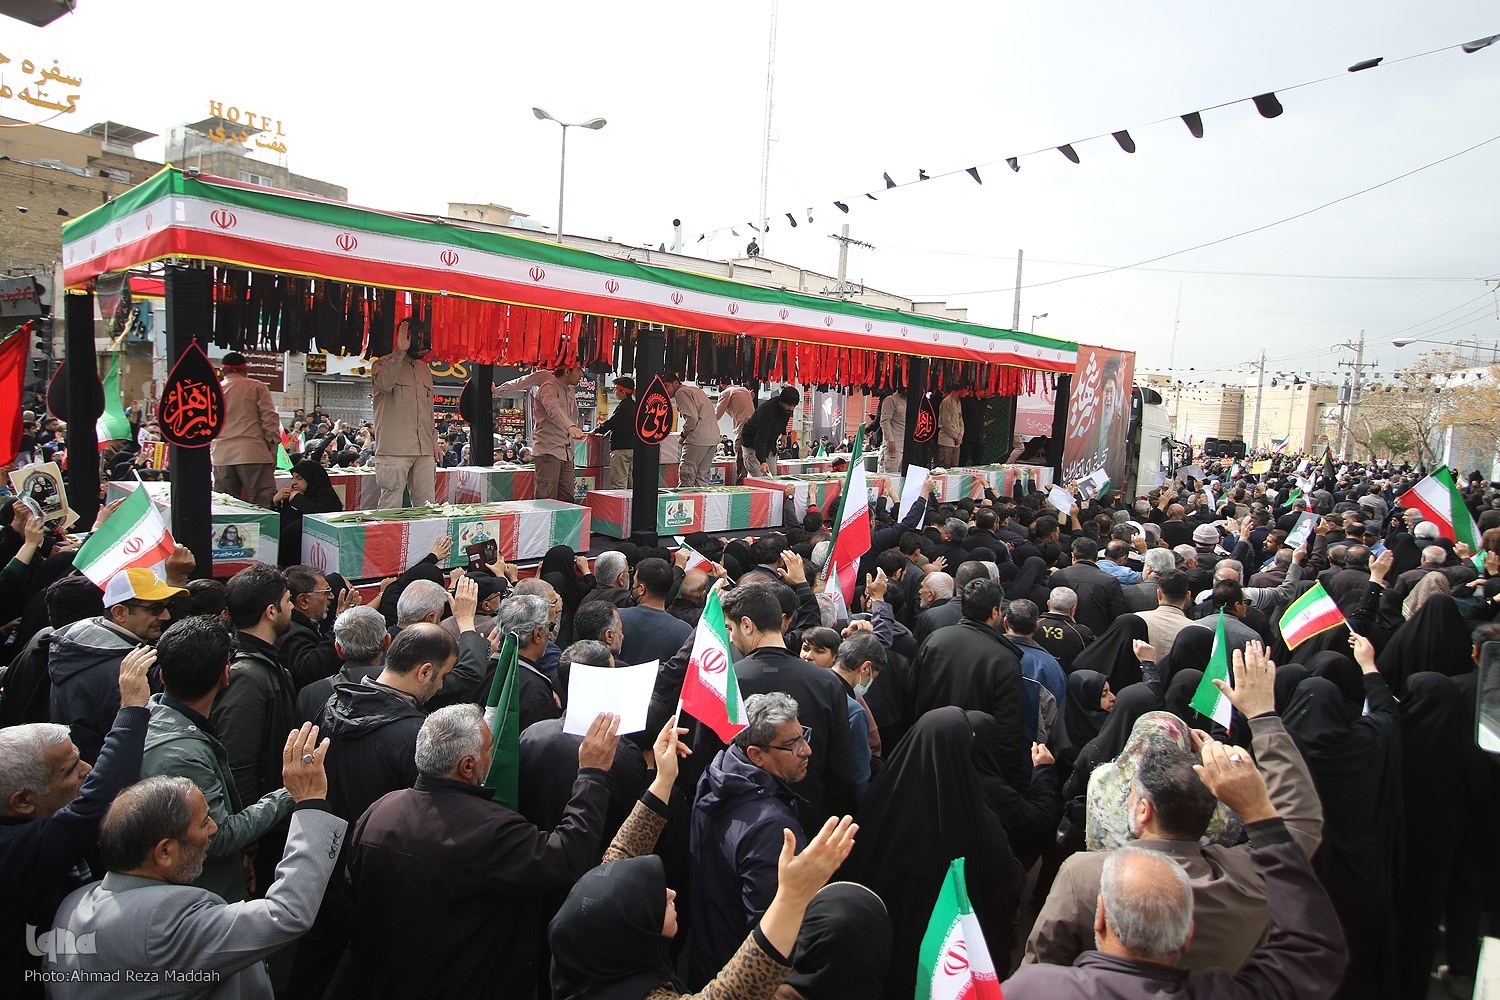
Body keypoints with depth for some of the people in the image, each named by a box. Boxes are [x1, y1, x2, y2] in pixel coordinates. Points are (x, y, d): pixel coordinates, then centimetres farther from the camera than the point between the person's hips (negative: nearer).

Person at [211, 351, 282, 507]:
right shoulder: (257, 387, 3)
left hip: (221, 457, 4)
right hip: (253, 453, -4)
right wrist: (272, 449, 3)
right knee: (265, 505, -6)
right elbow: (270, 419, -2)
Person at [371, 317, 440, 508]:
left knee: (426, 507, 4)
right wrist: (399, 352, -30)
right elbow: (384, 383, -24)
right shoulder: (384, 364, 1)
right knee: (391, 508, -7)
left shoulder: (424, 369, 20)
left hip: (424, 450, 6)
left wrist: (434, 442, 19)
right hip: (394, 449, -6)